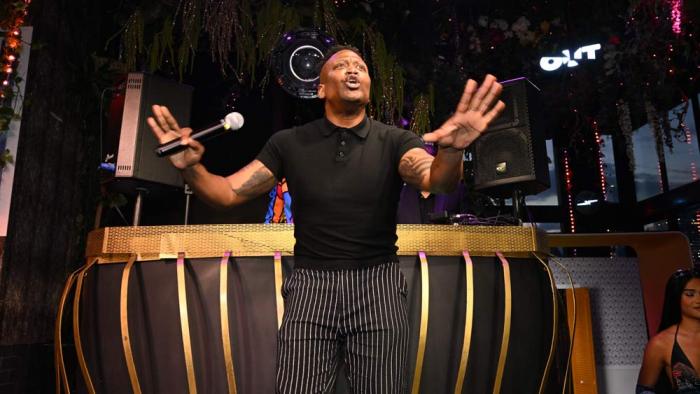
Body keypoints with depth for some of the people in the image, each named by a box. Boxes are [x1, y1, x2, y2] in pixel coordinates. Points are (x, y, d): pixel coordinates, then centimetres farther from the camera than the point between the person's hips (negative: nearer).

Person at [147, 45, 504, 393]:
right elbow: (228, 193, 0)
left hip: (377, 287, 0)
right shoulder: (289, 143, 3)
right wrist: (191, 167, -21)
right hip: (310, 287, 1)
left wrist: (451, 150, -42)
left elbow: (435, 181, -19)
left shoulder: (395, 141, 0)